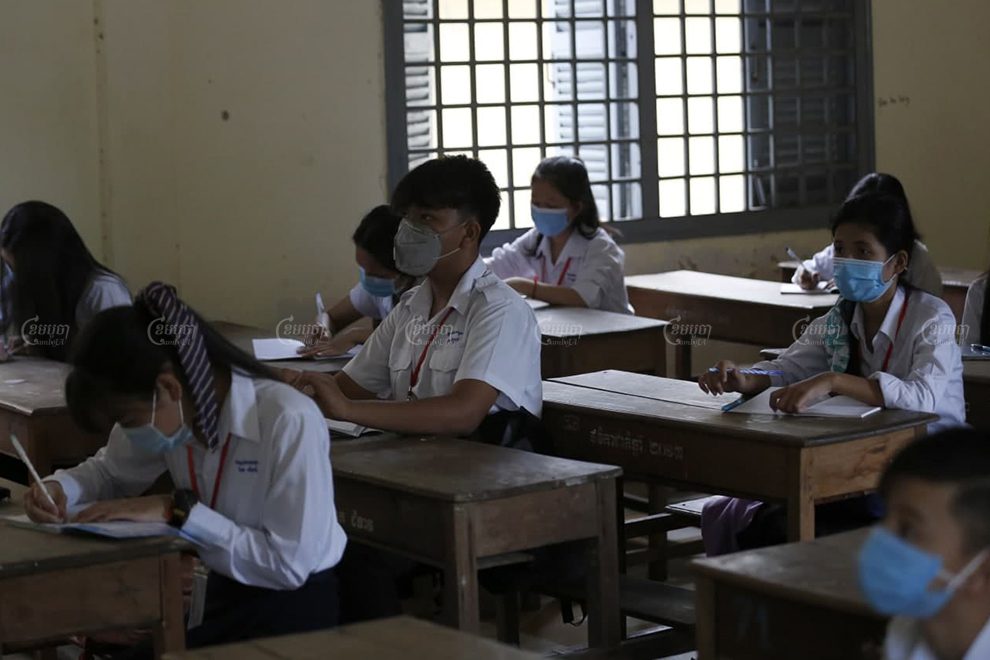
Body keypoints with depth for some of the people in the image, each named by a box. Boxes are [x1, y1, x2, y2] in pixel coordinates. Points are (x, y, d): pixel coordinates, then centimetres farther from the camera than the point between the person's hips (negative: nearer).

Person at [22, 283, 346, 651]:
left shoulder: (289, 421, -26)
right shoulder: (172, 413, -5)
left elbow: (289, 564, -25)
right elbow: (110, 471, 15)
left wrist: (178, 513, -25)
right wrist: (59, 487, -7)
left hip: (296, 609, -6)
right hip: (224, 598, 6)